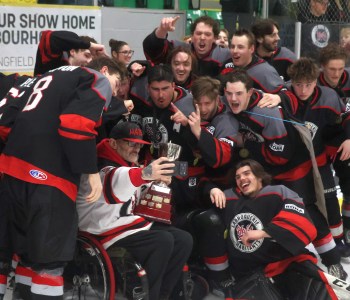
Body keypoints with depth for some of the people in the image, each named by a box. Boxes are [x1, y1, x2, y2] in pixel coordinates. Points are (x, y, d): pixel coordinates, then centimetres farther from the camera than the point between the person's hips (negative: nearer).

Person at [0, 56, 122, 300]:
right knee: (50, 257, -3)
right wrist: (92, 170, -9)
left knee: (29, 251, 18)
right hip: (47, 173, -8)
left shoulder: (51, 77, 28)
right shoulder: (98, 80, 6)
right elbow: (76, 123, -14)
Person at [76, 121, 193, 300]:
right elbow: (112, 184, -40)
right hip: (105, 231, -10)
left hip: (128, 223, 10)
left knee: (183, 240, -2)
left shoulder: (129, 165, 16)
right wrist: (144, 174, -59)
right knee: (163, 241, -25)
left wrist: (158, 181, 1)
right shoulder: (101, 165, -15)